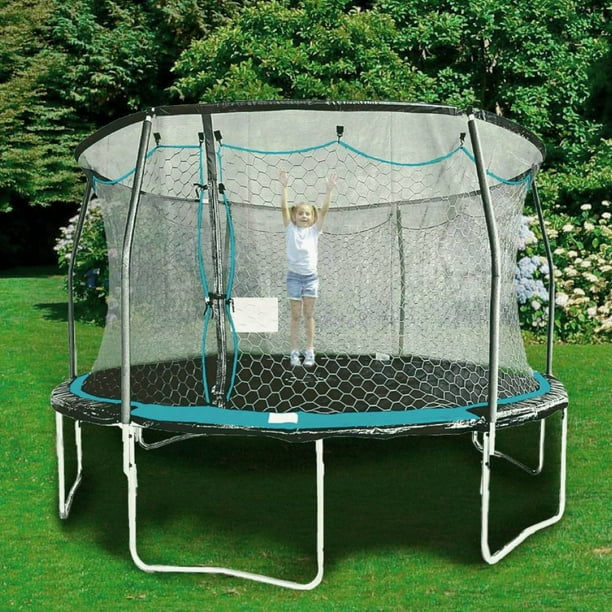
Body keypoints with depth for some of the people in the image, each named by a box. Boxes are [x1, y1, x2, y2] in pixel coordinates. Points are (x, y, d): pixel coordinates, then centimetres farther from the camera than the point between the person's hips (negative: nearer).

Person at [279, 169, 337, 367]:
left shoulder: (314, 230, 3)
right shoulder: (290, 229, 0)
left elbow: (324, 209, -6)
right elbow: (284, 207, -10)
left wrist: (329, 189, -15)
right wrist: (283, 187, -21)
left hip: (311, 276, 1)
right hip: (294, 275, -1)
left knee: (309, 315, 6)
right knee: (295, 315, 3)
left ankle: (310, 352, 10)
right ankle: (294, 352, 8)